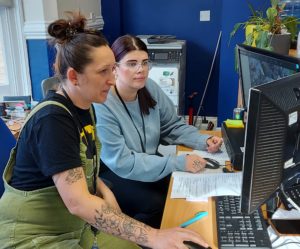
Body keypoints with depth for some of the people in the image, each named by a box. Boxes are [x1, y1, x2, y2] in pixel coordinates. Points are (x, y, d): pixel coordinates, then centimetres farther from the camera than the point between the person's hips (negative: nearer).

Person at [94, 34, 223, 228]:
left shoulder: (150, 88, -6)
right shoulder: (102, 105, -26)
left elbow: (174, 126, 6)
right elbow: (122, 162, -28)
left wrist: (203, 141, -13)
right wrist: (178, 163, -32)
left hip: (149, 162, 6)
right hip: (112, 173, -6)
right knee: (156, 204, -25)